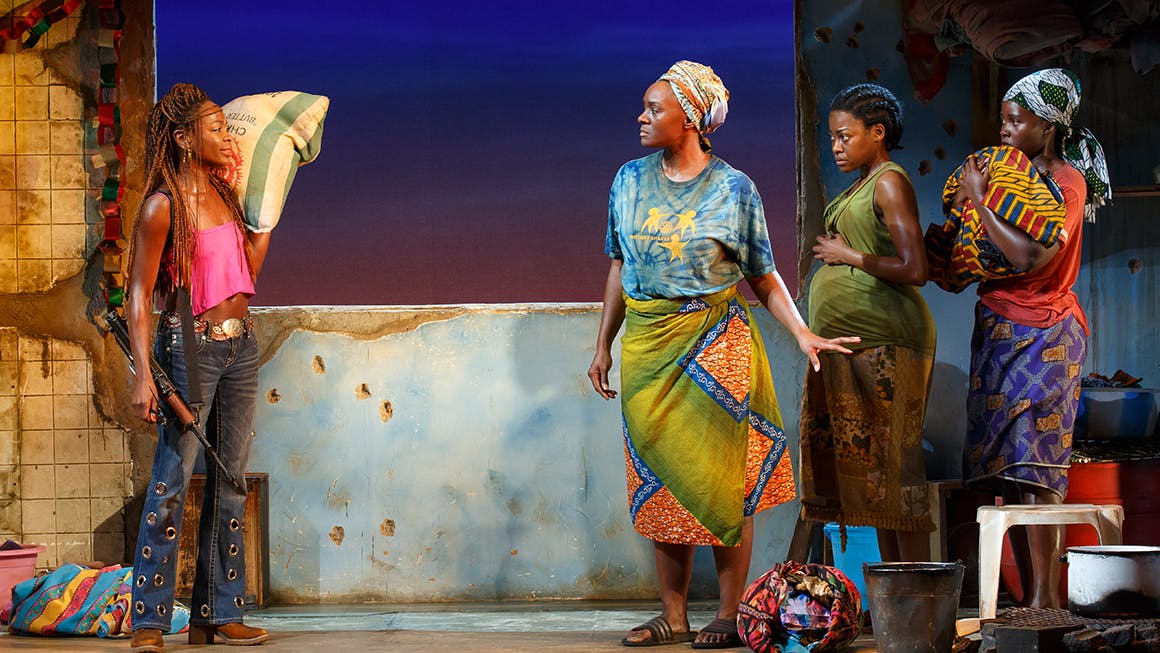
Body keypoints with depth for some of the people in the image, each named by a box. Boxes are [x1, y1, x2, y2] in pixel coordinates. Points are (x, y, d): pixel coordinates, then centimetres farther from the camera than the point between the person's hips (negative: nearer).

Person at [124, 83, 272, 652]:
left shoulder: (223, 193, 10)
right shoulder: (162, 205, -11)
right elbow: (139, 294, -12)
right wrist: (143, 375, -19)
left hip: (239, 346, 7)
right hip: (190, 346, -7)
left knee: (229, 481, 7)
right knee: (172, 481, -7)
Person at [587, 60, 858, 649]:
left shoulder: (732, 189, -3)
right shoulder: (630, 181, 8)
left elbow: (762, 277, 1)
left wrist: (802, 334, -10)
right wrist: (603, 345, 14)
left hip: (714, 345, -4)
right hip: (647, 346, 4)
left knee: (720, 476, -4)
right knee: (659, 480, 4)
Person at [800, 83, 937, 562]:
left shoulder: (890, 183, -10)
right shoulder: (860, 186, 17)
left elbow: (913, 270, -20)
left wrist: (849, 255, -11)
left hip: (884, 343, -9)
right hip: (846, 342, 9)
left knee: (892, 467, -9)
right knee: (869, 468, 8)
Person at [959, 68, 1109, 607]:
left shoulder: (1067, 180, -7)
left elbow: (1030, 256, -20)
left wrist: (978, 200, -15)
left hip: (1040, 336, -8)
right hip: (998, 331, 8)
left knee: (1031, 468, -14)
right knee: (1008, 474, 3)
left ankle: (1046, 597, -15)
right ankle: (1027, 595, 4)